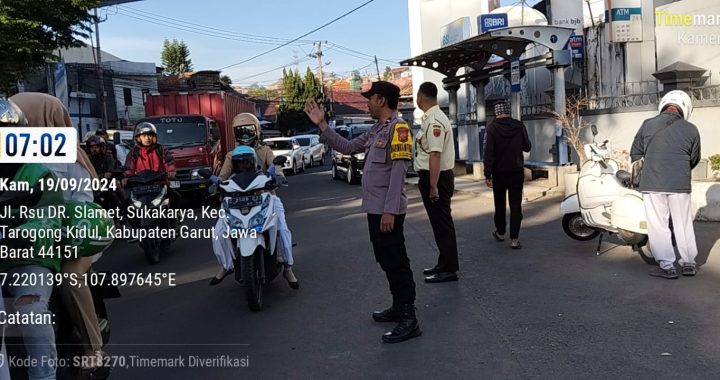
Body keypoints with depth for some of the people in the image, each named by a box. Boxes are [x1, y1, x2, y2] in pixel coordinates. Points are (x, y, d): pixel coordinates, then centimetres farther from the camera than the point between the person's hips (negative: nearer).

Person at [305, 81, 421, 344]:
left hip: (387, 211, -10)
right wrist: (322, 124, 12)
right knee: (386, 261, 17)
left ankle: (409, 320, 1)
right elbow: (347, 147, 17)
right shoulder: (376, 130, 16)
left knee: (397, 263, -6)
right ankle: (398, 307, 30)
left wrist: (389, 211, -24)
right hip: (374, 208, 10)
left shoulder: (398, 127, -14)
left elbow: (398, 172, -20)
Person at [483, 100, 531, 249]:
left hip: (499, 173, -1)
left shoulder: (492, 127, -10)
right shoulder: (519, 126, -3)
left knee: (500, 204, 16)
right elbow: (527, 147, 7)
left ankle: (500, 233, 31)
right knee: (516, 205, 3)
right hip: (517, 172, 1)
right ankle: (515, 239, -1)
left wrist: (487, 174, -11)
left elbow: (489, 152, -14)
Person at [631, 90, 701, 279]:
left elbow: (635, 153, 7)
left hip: (652, 185, -1)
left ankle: (667, 266, 7)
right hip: (680, 185, 2)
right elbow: (694, 159, 12)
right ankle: (688, 263, 23)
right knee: (683, 225, 14)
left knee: (658, 225, 5)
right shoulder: (691, 130, 3)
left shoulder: (648, 125, 1)